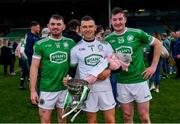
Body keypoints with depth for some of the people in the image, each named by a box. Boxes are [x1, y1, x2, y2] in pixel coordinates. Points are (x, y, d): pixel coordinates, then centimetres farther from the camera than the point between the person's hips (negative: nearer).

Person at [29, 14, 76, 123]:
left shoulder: (70, 43, 2)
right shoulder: (40, 44, -5)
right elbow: (34, 67, -5)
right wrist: (33, 90, -9)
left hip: (65, 87, 2)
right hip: (47, 88, -2)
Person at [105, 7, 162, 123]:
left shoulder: (136, 33, -8)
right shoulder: (108, 39, -1)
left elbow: (158, 44, 1)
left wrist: (154, 66, -2)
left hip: (140, 80, -2)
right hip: (122, 83, 2)